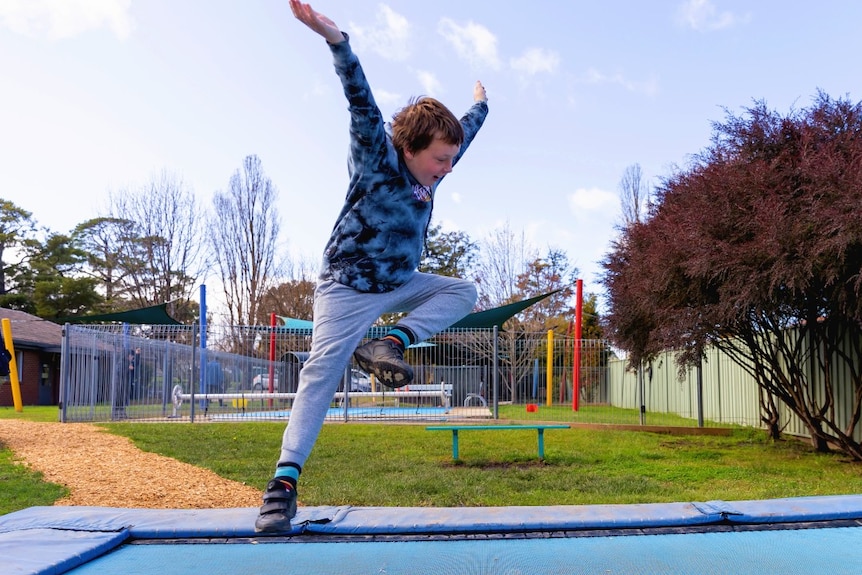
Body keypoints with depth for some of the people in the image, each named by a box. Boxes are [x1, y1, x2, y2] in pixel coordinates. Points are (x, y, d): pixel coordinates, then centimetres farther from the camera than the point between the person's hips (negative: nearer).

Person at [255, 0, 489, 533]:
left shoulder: (428, 172, 3)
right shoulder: (377, 161, -17)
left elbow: (464, 133, 22)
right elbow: (363, 107, -34)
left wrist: (481, 104, 39)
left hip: (399, 284, 8)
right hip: (348, 288, -8)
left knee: (464, 291, 3)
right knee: (323, 371, -15)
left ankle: (388, 345, -13)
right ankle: (286, 478, -14)